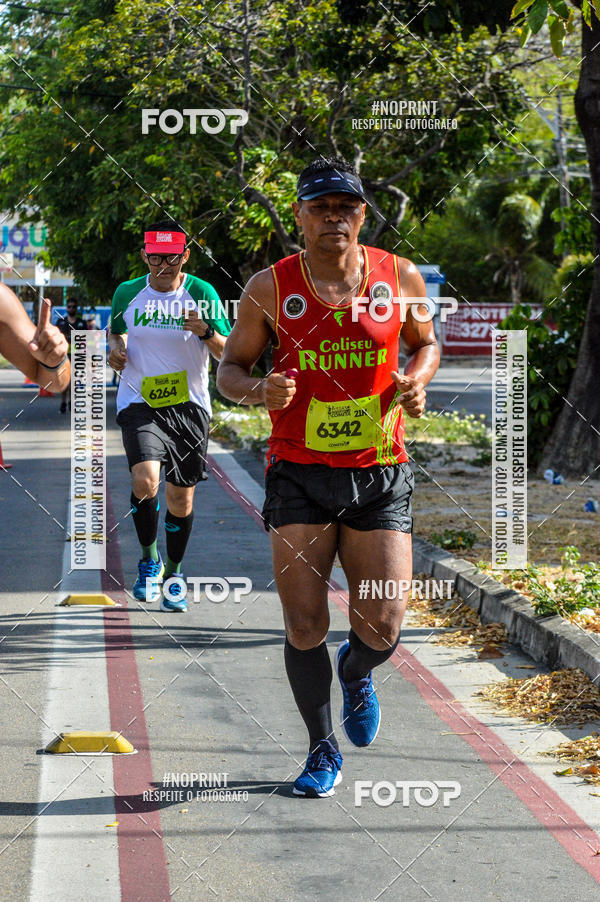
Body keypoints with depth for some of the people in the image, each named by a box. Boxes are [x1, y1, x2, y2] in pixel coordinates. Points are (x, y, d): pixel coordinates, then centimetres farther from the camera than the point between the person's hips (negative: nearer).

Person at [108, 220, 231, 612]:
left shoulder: (201, 293, -5)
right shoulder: (127, 293, 0)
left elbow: (228, 353, -5)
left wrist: (206, 332, -24)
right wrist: (116, 348, -1)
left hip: (189, 405, 0)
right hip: (140, 402, 0)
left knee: (182, 497, 8)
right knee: (145, 481, -22)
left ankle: (174, 573, 32)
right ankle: (149, 559, 3)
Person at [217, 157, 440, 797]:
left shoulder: (400, 277, 1)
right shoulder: (270, 288, -3)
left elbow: (426, 343, 18)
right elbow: (230, 368, 6)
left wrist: (417, 380, -4)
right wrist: (259, 390, -17)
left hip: (379, 474, 1)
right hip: (299, 474, -1)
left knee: (381, 628, -4)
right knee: (304, 626, -2)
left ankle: (355, 672, 34)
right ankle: (322, 751, 19)